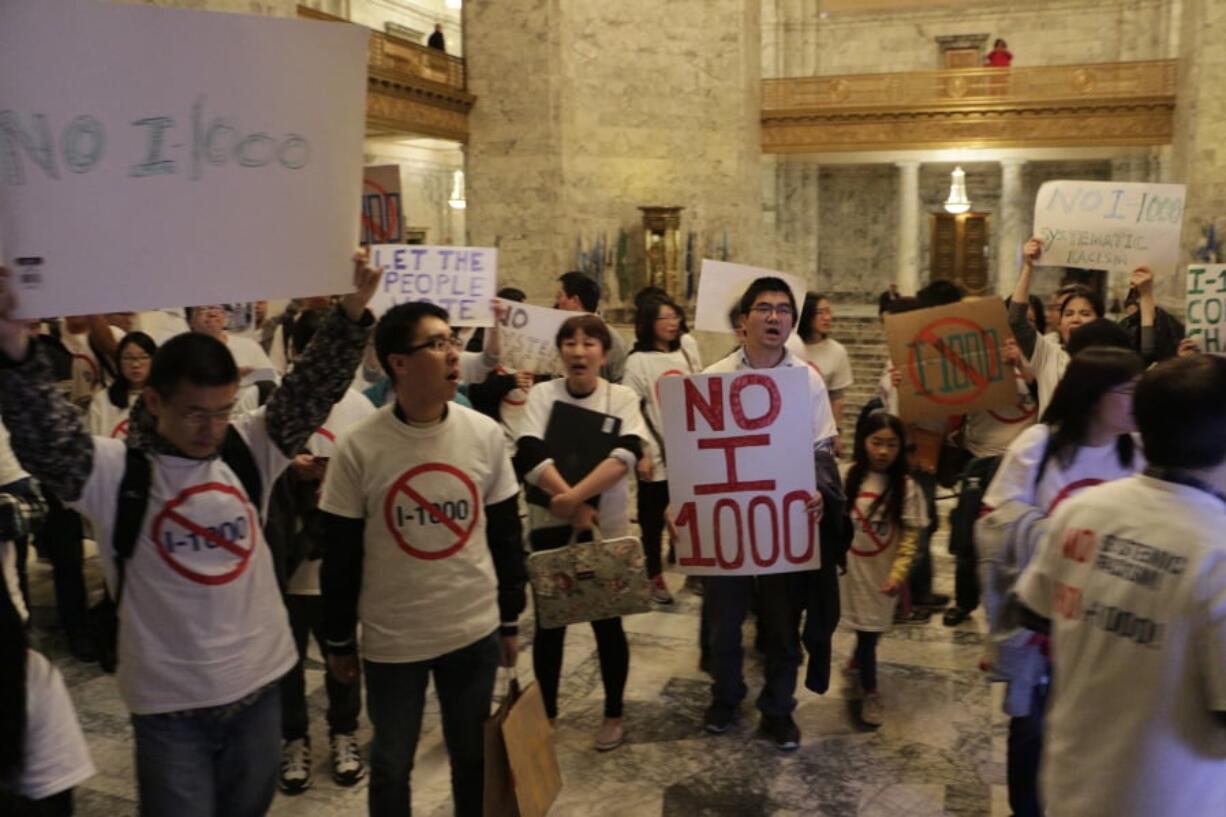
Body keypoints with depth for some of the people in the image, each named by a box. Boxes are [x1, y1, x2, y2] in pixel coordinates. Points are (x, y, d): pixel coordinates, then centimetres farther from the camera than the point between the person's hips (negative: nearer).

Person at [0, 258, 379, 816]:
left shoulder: (249, 450, -4)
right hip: (170, 702, -3)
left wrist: (351, 314, -22)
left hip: (257, 685, 4)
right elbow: (46, 442, -29)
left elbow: (310, 392, -10)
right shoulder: (115, 472, -13)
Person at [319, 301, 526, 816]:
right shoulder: (360, 447, -13)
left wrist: (510, 620, 8)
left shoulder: (485, 435, -6)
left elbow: (507, 535, 4)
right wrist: (338, 641, 2)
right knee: (391, 764, 16)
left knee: (474, 756, 17)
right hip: (391, 640, -1)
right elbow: (340, 556, -4)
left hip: (475, 631, 2)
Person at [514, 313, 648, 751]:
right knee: (548, 622, 10)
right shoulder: (542, 394, -2)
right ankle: (545, 713, 28)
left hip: (607, 527, -1)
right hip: (549, 524, 1)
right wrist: (572, 501, -25)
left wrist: (576, 496, -30)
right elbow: (529, 455, -14)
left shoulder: (623, 398, -3)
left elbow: (626, 455, -19)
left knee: (607, 621, 7)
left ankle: (614, 714, 26)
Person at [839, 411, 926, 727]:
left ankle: (855, 667, 40)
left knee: (871, 630, 8)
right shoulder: (847, 477, -6)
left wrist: (898, 574, -16)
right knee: (864, 630, 7)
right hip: (849, 568, 1)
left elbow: (910, 536, -9)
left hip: (882, 572, 0)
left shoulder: (906, 487, -10)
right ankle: (870, 692, 27)